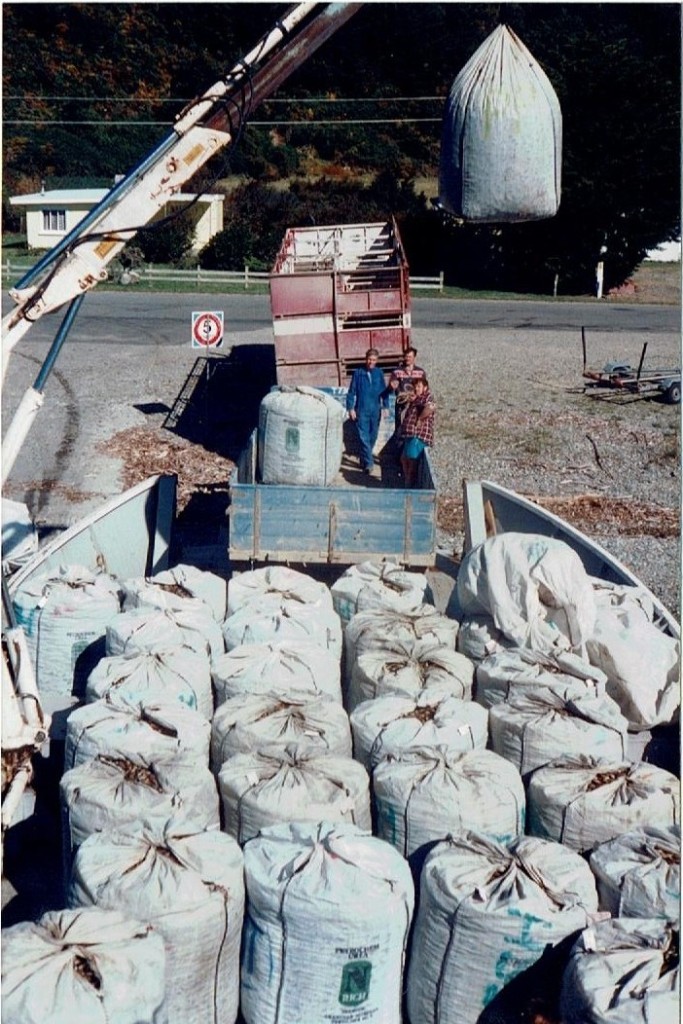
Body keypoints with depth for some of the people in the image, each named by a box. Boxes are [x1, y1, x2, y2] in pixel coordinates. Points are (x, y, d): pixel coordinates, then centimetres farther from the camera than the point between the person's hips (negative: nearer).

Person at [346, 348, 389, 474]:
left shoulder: (379, 373, 4)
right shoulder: (358, 373, -2)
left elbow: (384, 391, 9)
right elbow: (351, 392, 1)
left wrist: (385, 406, 2)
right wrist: (350, 408, -3)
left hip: (375, 411, 3)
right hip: (361, 411, -3)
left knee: (372, 437, 10)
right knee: (364, 437, -10)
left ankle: (364, 459, 28)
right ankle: (368, 463, -12)